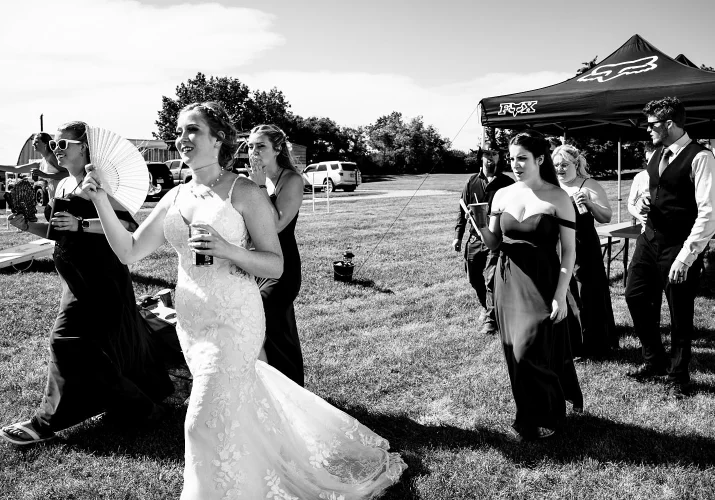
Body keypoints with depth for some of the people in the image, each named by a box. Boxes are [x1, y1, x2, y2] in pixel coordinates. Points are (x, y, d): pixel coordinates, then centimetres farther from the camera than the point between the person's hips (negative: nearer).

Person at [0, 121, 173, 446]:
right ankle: (140, 405, 33)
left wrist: (81, 223, -27)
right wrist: (27, 225, 5)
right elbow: (60, 232, 20)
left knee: (70, 339, -6)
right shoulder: (62, 185, 14)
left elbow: (127, 223, -22)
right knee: (113, 335, 17)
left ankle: (48, 423, 7)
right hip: (78, 274, 9)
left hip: (97, 276, -9)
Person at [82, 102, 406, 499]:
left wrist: (228, 250, -26)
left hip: (233, 322, -7)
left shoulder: (245, 193, -9)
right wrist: (100, 199, -6)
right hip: (190, 324, 7)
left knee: (207, 424, -5)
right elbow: (129, 251, 4)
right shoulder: (176, 197, 7)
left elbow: (276, 266, -10)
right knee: (246, 406, 20)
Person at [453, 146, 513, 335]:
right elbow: (462, 209, 9)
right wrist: (458, 236, 4)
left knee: (491, 280, -10)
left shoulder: (507, 183, -3)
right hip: (474, 239, 4)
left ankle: (490, 319, 3)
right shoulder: (472, 182, 5)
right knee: (475, 278, 14)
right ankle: (485, 307, 40)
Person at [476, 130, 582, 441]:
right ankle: (529, 415, 30)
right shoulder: (502, 195, 4)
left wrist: (560, 295, -12)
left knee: (531, 351, -6)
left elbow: (569, 251, -7)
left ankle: (545, 418, 18)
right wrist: (481, 227, -13)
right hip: (508, 283, 4)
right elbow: (494, 244, 8)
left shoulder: (557, 198, -7)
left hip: (543, 283, -4)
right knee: (515, 352, 10)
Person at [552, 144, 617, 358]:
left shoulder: (589, 186, -6)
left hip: (584, 249, -4)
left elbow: (606, 217, -11)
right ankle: (568, 344, 23)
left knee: (586, 297, 1)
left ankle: (591, 346, 14)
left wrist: (590, 204, -27)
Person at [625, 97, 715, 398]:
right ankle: (654, 360, 30)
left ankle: (678, 377, 25)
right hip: (650, 238, 8)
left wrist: (686, 256, -23)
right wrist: (646, 206, 4)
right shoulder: (658, 154, 9)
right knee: (635, 295, 10)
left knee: (680, 314, 6)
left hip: (679, 248, -7)